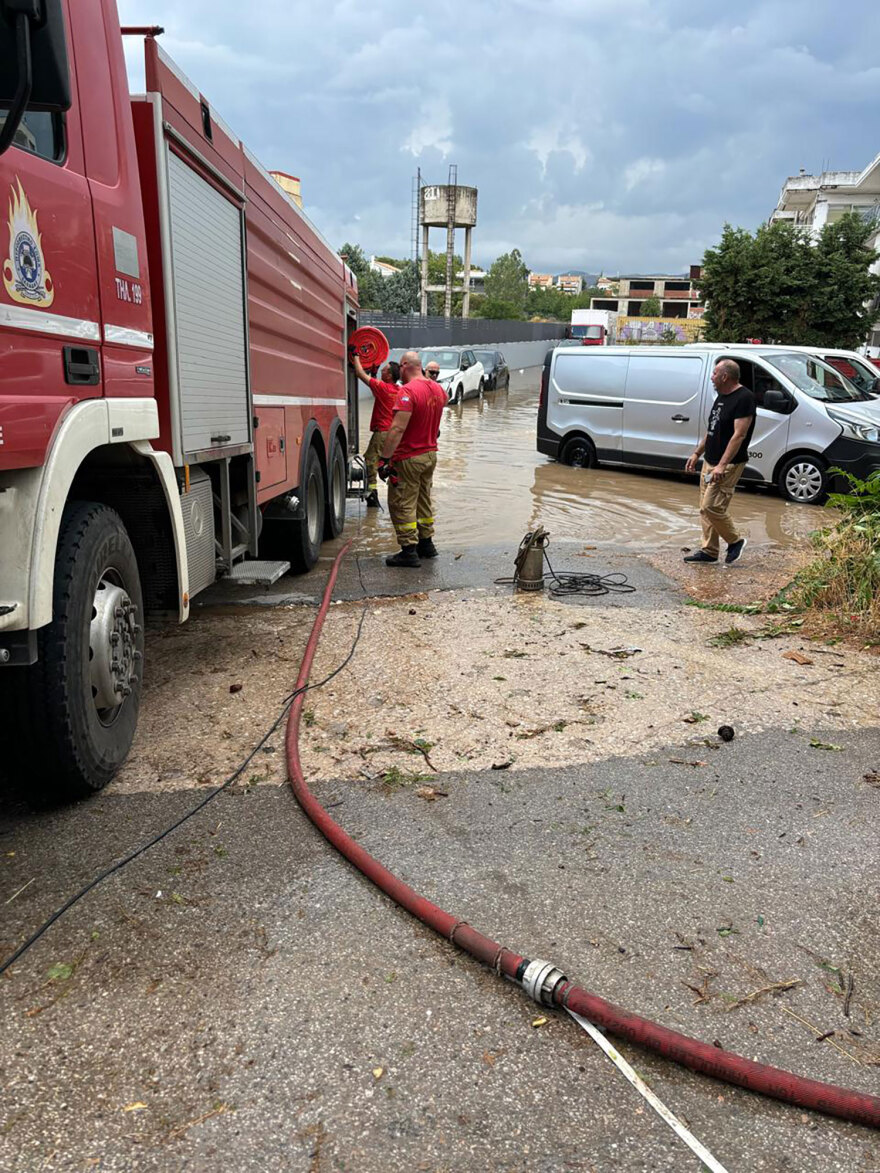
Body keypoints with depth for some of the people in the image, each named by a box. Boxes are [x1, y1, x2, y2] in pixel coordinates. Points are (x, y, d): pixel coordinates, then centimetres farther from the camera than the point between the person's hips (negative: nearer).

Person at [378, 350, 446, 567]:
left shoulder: (408, 391, -20)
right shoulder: (438, 389, 6)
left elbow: (397, 429, -26)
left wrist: (385, 458, -25)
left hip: (409, 458, -8)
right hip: (431, 454, 8)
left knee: (401, 504, 0)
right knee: (423, 500, 20)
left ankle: (409, 551, 0)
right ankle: (426, 543, 27)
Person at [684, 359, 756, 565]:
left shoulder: (744, 398, -15)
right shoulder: (721, 397, 14)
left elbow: (739, 435, -22)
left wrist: (722, 465, -27)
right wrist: (696, 453, 20)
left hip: (729, 464, -9)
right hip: (709, 462, 9)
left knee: (712, 506, -13)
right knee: (705, 508, 9)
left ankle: (735, 541, 7)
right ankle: (709, 551, 17)